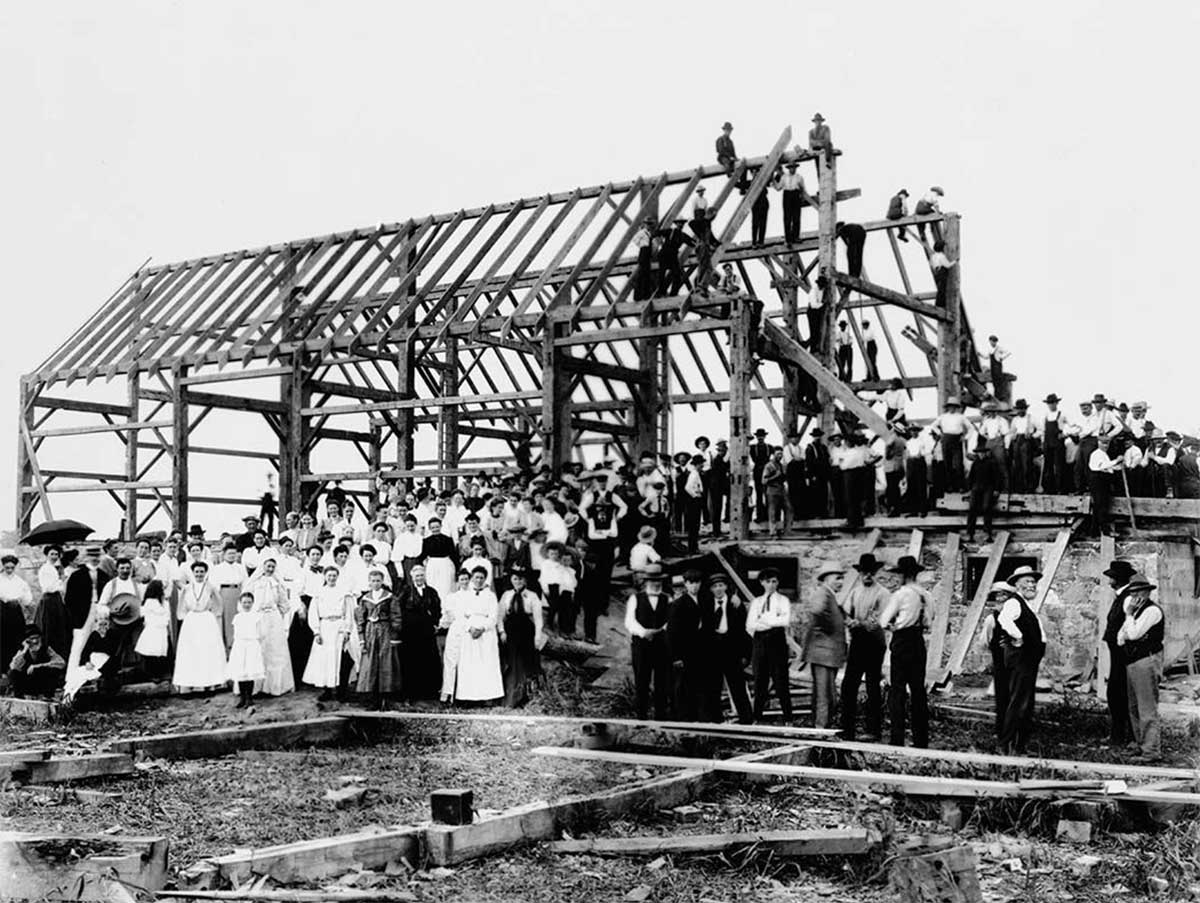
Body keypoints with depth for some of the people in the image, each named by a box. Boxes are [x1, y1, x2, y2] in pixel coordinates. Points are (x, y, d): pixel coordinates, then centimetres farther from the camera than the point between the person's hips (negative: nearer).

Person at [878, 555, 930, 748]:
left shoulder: (900, 594, -13)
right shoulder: (925, 595, 6)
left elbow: (883, 621, -9)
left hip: (902, 643, -6)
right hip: (919, 642, 6)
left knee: (898, 690, -3)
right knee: (918, 689, 11)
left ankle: (897, 739, -6)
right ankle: (921, 740, 15)